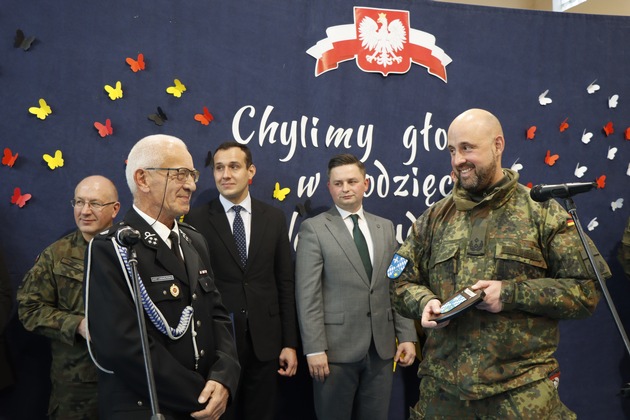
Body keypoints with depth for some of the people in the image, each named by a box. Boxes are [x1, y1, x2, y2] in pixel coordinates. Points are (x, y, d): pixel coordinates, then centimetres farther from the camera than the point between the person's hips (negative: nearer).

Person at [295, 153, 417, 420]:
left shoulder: (385, 227, 12)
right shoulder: (313, 229, -3)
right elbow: (307, 295, -8)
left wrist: (407, 336, 4)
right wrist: (314, 349, -14)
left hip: (382, 347, 4)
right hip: (336, 348, -4)